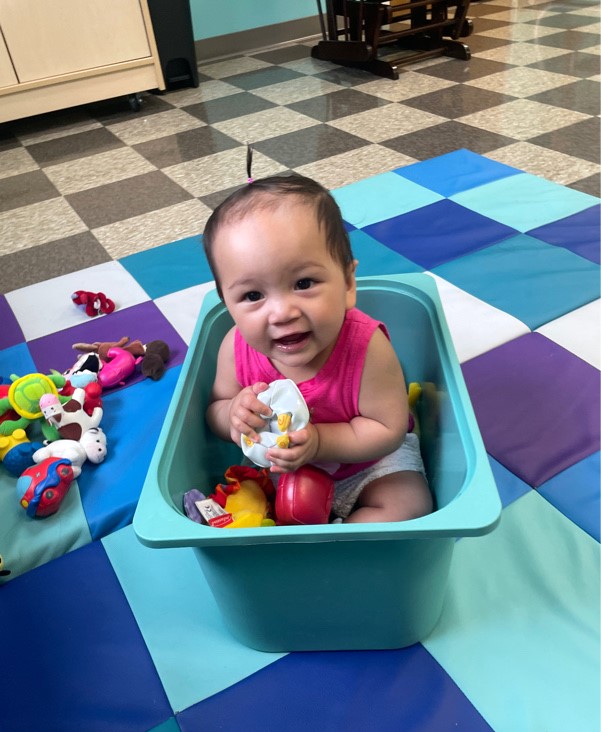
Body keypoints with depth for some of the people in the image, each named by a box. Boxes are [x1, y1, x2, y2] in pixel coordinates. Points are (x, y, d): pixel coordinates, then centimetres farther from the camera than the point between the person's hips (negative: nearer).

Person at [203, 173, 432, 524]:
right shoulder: (237, 349, -24)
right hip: (276, 467, 3)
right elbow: (215, 410, -7)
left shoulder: (366, 347, -34)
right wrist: (234, 414, -31)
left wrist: (318, 441, -37)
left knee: (411, 505, -18)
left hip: (365, 459, -2)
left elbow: (388, 430, -24)